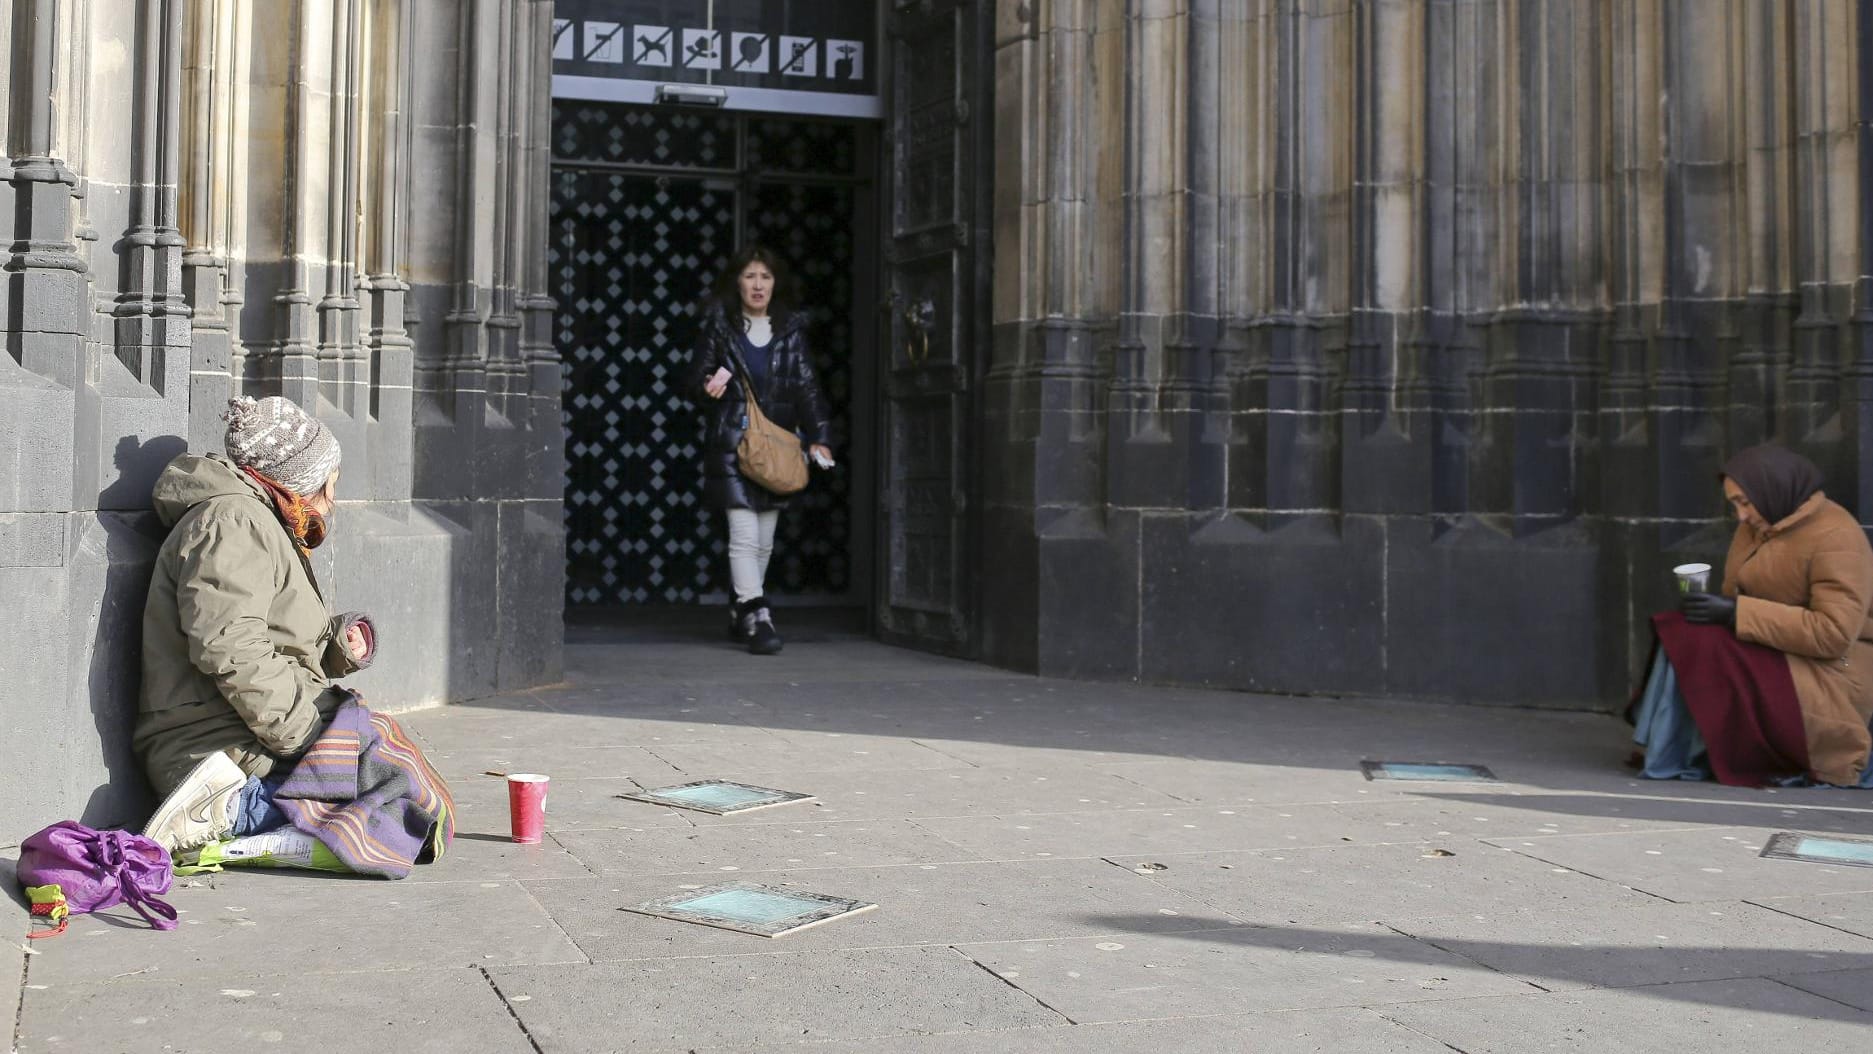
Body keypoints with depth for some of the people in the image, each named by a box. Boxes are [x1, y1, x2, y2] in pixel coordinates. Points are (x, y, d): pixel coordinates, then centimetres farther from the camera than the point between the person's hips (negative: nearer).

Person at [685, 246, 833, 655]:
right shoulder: (718, 325, 3)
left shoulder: (790, 330, 10)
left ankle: (741, 612, 24)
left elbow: (807, 388, 8)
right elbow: (696, 376, 4)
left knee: (764, 539, 10)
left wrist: (819, 437, -2)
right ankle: (757, 618, -14)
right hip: (731, 442, -4)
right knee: (744, 534, -13)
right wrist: (708, 387, -19)